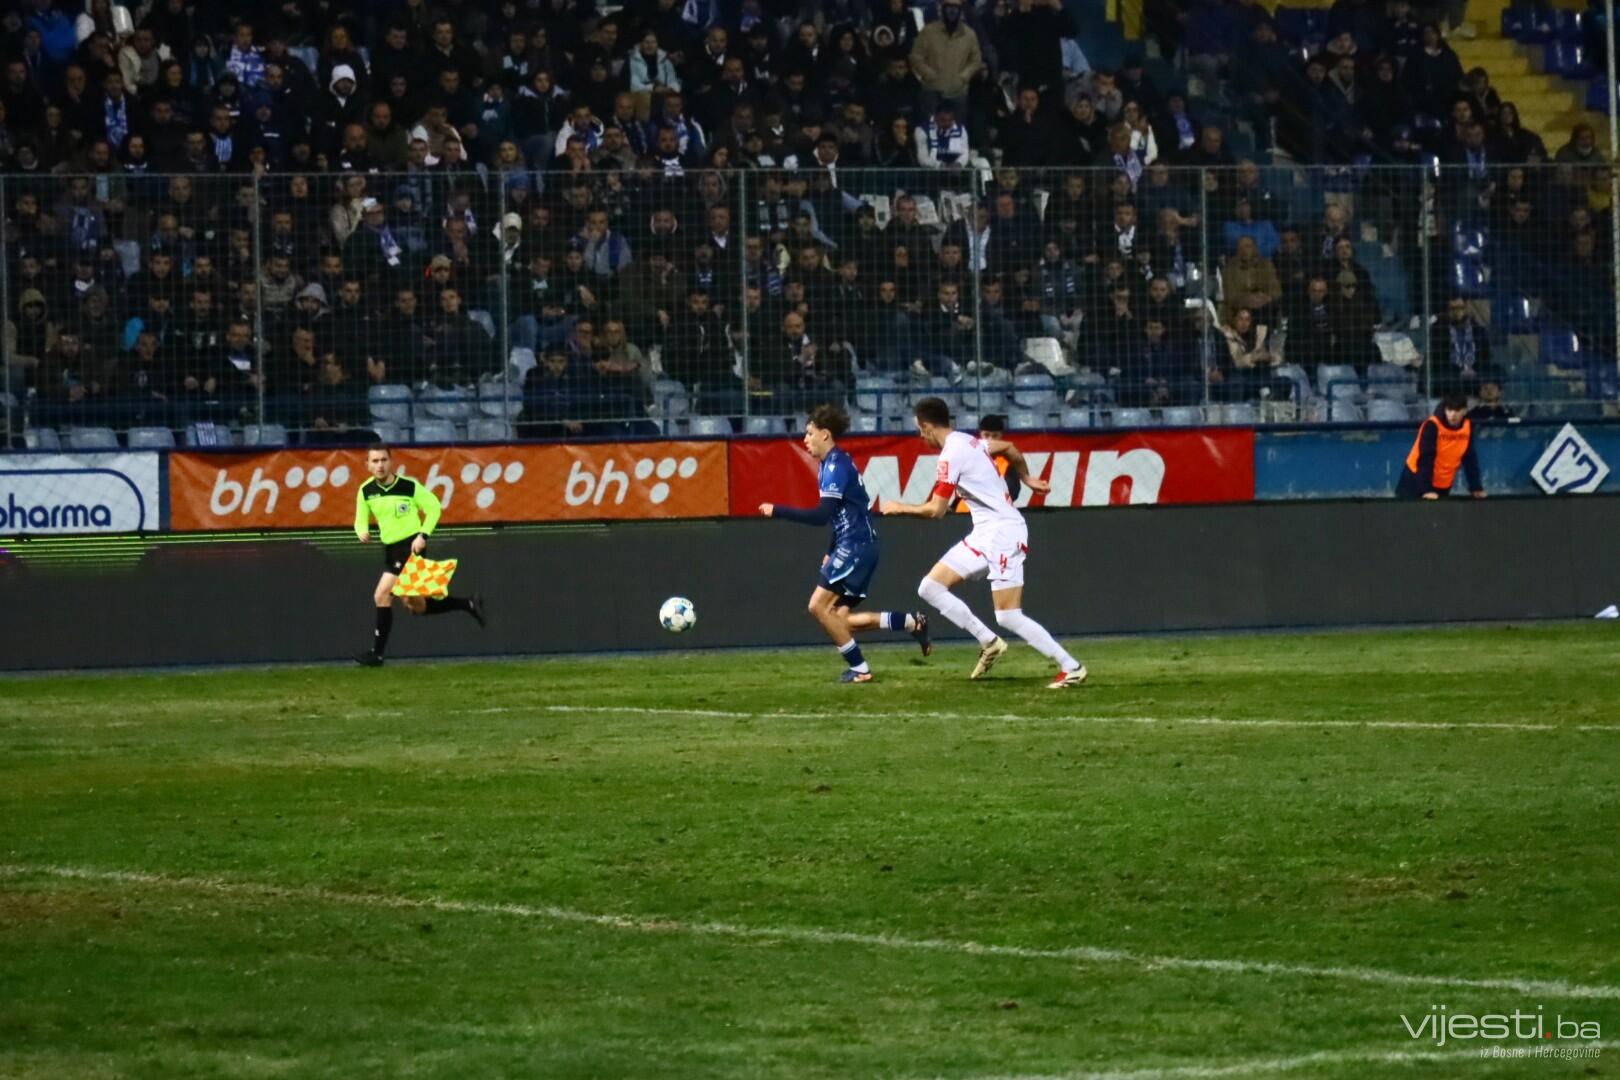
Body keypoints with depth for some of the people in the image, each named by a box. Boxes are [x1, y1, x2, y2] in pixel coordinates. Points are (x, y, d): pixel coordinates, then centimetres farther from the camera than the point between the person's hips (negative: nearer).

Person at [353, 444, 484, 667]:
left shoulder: (409, 486, -12)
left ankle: (377, 653, -13)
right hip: (391, 550, 7)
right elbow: (361, 520, 9)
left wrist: (423, 535, -15)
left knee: (382, 595, -18)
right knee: (415, 605, 13)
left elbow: (434, 507, -3)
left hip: (411, 546, -7)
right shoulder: (366, 491, 2)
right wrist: (362, 532, -15)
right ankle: (469, 605, 29)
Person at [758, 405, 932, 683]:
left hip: (855, 547, -10)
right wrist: (831, 553, 22)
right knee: (840, 618, 7)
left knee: (819, 606, -11)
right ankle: (911, 622, 10)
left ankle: (859, 668, -6)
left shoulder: (836, 465, -14)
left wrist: (776, 511, -19)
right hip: (852, 547, 10)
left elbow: (822, 515, -22)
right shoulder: (836, 462, 17)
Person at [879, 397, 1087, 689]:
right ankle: (989, 643, 4)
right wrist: (1026, 478, 43)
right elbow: (1009, 448, 28)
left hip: (1002, 532, -10)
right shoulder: (968, 442, 11)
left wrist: (899, 508, 3)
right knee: (930, 588, 3)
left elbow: (936, 510, -13)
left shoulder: (951, 455, -16)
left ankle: (1071, 668, -6)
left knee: (1008, 616, -12)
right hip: (985, 534, 10)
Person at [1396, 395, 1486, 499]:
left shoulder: (1467, 427, -6)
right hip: (1415, 481, -5)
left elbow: (1470, 460, 4)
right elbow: (1425, 459, -25)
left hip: (1443, 487, 5)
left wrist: (1476, 488, 3)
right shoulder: (1432, 426, -22)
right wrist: (1426, 490, -30)